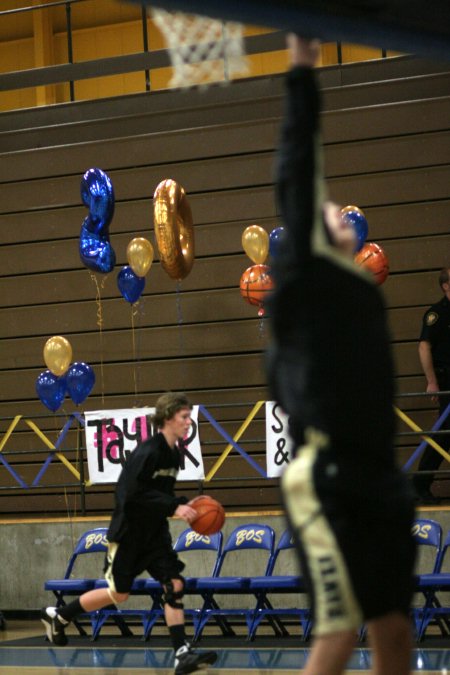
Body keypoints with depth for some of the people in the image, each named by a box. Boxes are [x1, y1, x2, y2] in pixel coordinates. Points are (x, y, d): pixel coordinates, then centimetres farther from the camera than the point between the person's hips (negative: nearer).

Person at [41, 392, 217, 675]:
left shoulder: (173, 454, 4)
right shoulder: (147, 453, -22)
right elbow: (133, 495, -28)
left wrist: (184, 505, -2)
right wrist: (174, 507, -30)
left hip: (155, 534, 7)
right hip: (128, 534, -7)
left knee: (174, 585, -7)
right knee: (118, 593, 5)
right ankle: (58, 616, 25)